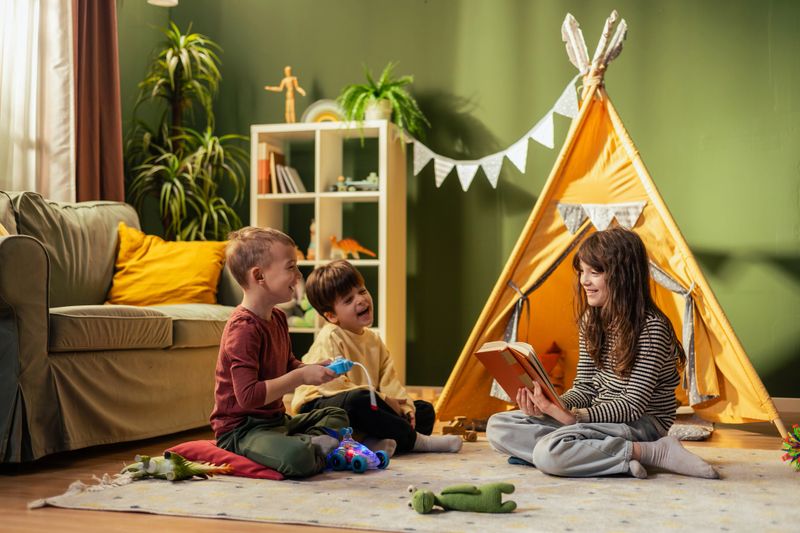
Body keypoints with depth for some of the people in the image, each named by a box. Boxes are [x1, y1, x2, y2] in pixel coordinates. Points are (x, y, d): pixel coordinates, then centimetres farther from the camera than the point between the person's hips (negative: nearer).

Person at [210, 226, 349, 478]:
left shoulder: (278, 318, 9)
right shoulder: (243, 329, -23)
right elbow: (248, 396, -30)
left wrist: (314, 368, 4)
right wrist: (301, 377, -25)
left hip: (276, 420, 10)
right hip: (241, 429, -10)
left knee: (337, 416, 24)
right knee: (298, 458, -38)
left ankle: (309, 441, -2)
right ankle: (315, 446, -7)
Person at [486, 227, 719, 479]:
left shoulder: (651, 327, -18)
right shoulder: (591, 321, 8)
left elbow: (634, 405, -19)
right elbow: (584, 385, 10)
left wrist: (575, 416, -28)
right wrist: (551, 406, -11)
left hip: (642, 424, -9)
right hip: (599, 417, 9)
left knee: (549, 452, -33)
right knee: (497, 426, -4)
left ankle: (654, 452, -18)